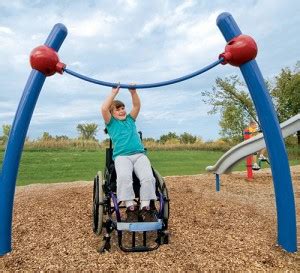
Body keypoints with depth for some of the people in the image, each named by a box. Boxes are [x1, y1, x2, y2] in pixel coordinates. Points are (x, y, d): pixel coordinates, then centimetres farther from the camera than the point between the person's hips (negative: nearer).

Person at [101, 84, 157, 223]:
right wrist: (114, 93, 4)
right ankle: (131, 208, -24)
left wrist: (133, 92, 2)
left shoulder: (130, 119, 28)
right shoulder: (111, 123, 18)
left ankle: (145, 208, -19)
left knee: (148, 177, -26)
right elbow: (104, 109, 1)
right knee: (123, 176, -35)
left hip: (139, 154, 3)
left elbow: (137, 106, 17)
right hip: (121, 156, -3)